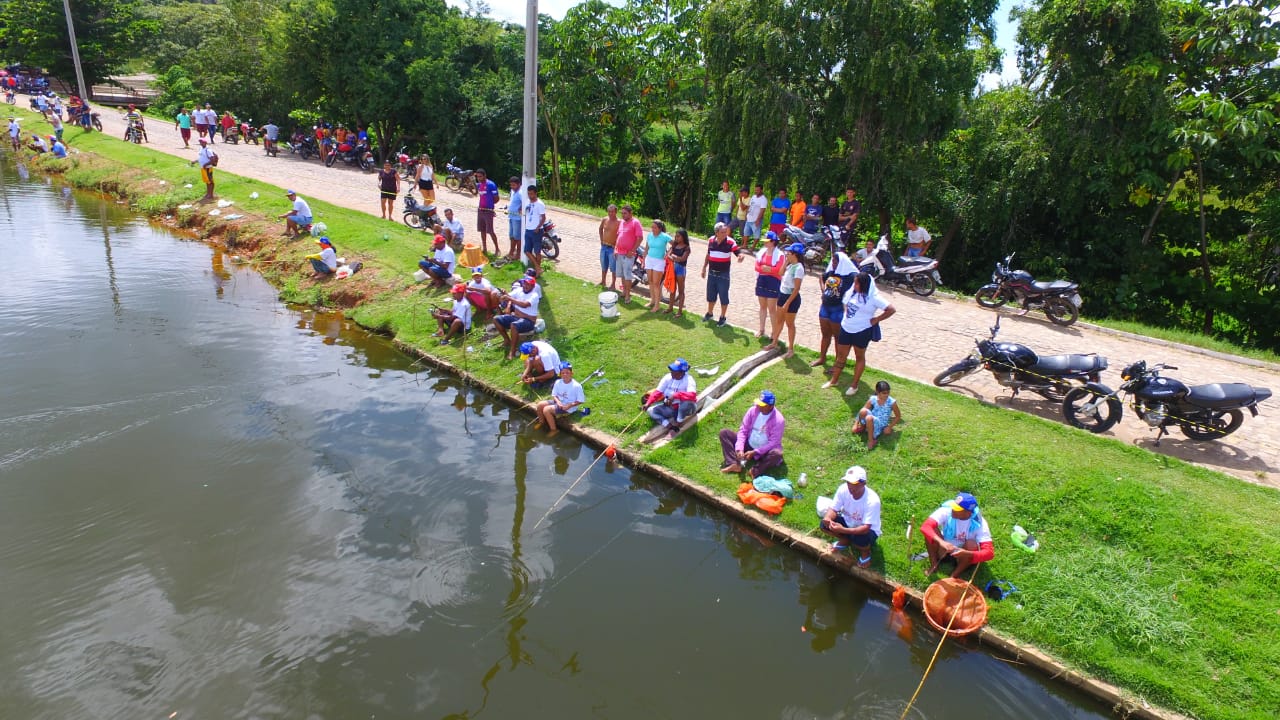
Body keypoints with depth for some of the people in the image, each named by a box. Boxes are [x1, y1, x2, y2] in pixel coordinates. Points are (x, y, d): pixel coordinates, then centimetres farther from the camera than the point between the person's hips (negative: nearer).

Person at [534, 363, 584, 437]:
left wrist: (569, 405, -24)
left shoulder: (576, 386, -20)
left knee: (546, 410, -22)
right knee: (539, 404, -4)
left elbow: (581, 400, -14)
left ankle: (553, 429, -5)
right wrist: (558, 401, -14)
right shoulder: (558, 382, -4)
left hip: (568, 407, -7)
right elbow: (554, 395, 6)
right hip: (558, 401, 7)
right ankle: (541, 421, 24)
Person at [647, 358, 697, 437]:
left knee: (687, 401, -39)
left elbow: (692, 395, -42)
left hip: (684, 409, -6)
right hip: (670, 408, 6)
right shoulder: (668, 377, -8)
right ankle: (671, 427, -24)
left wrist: (675, 395, -47)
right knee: (651, 410, -12)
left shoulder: (689, 380, -24)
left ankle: (678, 423, -14)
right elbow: (657, 392, -9)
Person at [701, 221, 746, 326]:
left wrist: (740, 256, -38)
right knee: (711, 295, 16)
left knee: (723, 297, 3)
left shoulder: (730, 242, -13)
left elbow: (738, 252, -14)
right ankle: (709, 314, 35)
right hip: (711, 273, 4)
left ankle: (723, 317, 17)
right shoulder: (711, 240, -1)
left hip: (723, 274, -4)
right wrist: (704, 268, 17)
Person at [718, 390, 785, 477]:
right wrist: (739, 448, -21)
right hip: (748, 445, 5)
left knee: (777, 454, -39)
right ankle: (735, 464, -24)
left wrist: (754, 452, -29)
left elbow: (773, 443, -21)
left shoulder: (778, 420, -20)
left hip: (764, 451, -5)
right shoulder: (753, 410, -7)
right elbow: (743, 430, -6)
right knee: (724, 433, -10)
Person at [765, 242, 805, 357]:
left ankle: (791, 349, 16)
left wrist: (787, 303, -24)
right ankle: (774, 342, 36)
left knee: (789, 324, 3)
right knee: (779, 321, 20)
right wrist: (786, 262, 3)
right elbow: (781, 273, 18)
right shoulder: (791, 265, 2)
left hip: (791, 298, -9)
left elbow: (796, 289, -24)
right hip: (782, 295, 9)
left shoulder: (798, 268, -23)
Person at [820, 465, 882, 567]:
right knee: (825, 524, -18)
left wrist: (843, 530, -51)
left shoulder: (872, 501, -35)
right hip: (848, 522, 5)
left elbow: (865, 528, -37)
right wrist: (827, 518, -39)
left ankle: (865, 552, 3)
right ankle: (845, 541, 13)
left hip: (868, 530, -4)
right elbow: (833, 509, -14)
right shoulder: (843, 489, -22)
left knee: (859, 540, -37)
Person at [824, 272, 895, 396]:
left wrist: (876, 319, -16)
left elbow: (891, 310, -21)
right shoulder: (852, 292, 0)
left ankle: (854, 385, 19)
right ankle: (834, 380, 27)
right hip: (846, 328, 6)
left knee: (860, 357, 10)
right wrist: (846, 314, 7)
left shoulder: (874, 297, -18)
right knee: (841, 354, 13)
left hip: (862, 331, -6)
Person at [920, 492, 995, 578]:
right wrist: (940, 541, -55)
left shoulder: (979, 524, -27)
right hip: (945, 549, 1)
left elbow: (989, 552, -34)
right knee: (931, 531, -26)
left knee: (972, 544, -33)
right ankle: (934, 565, -8)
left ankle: (954, 576, -14)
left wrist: (967, 554, -51)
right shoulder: (946, 511, -26)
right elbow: (925, 527, -38)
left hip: (964, 553, -1)